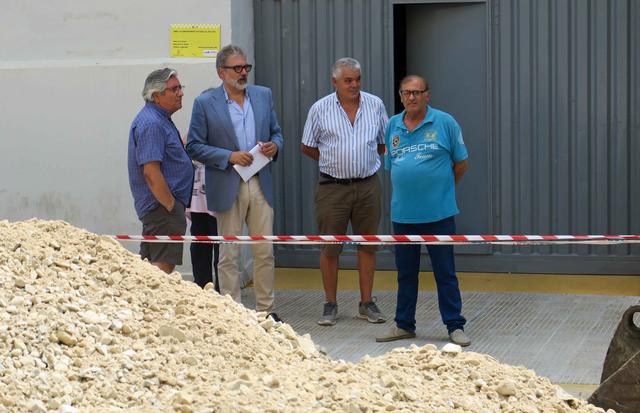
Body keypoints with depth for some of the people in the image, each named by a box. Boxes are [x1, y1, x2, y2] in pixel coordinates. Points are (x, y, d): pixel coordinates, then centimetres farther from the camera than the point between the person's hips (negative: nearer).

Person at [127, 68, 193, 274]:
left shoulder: (160, 120, 16)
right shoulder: (152, 124, -18)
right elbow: (151, 172, -23)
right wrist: (172, 207, -19)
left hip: (159, 205, 11)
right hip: (162, 205, -11)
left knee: (148, 268, 13)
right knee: (163, 267, -10)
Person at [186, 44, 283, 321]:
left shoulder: (263, 95, 10)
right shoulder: (205, 103, -2)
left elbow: (276, 132, 18)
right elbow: (194, 146, -4)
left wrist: (275, 146, -5)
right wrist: (229, 156, -14)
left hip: (260, 185, 4)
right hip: (228, 188, -3)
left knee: (265, 253, 6)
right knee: (229, 255, 2)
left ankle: (266, 310, 16)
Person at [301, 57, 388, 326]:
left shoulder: (375, 105, 5)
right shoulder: (320, 109, -1)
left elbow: (384, 143, 16)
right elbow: (307, 147, 8)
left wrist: (365, 162, 11)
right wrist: (334, 162, 8)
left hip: (367, 185, 2)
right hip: (332, 187, -2)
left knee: (367, 245, 6)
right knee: (330, 248, 1)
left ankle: (366, 303, 15)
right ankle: (330, 305, 12)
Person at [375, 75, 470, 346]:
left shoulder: (445, 123, -3)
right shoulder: (393, 126, 9)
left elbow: (460, 164, 4)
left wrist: (440, 186, 11)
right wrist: (407, 190, 11)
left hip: (438, 213, -4)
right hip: (403, 213, 4)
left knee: (445, 272, 0)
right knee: (405, 272, 12)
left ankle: (455, 326, 7)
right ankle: (404, 324, 22)